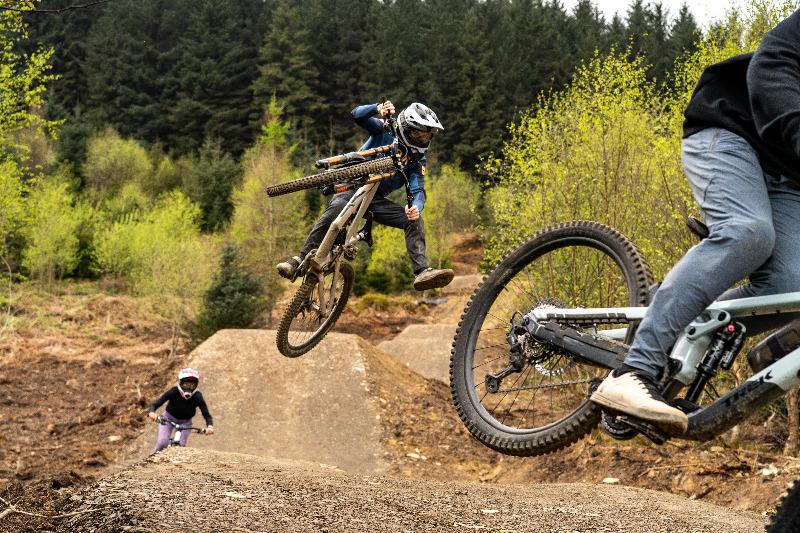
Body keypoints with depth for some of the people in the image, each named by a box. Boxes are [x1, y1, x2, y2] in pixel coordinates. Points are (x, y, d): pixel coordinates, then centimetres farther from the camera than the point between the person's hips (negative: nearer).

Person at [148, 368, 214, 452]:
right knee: (163, 442, -21)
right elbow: (155, 404, -27)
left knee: (181, 446, -15)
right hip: (168, 418, -1)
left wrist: (210, 427, -44)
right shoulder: (173, 392, -29)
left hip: (185, 422, 1)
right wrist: (151, 412, -49)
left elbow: (207, 416, -23)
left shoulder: (197, 397, -27)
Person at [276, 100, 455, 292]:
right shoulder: (384, 131, 0)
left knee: (415, 221, -15)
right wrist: (378, 108, -35)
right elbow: (357, 114, -13)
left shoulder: (417, 160, 6)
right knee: (334, 210, -36)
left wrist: (416, 207, -30)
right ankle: (300, 260, -34)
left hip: (377, 200, 4)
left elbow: (418, 190, -5)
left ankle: (422, 272, -20)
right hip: (353, 187, -4)